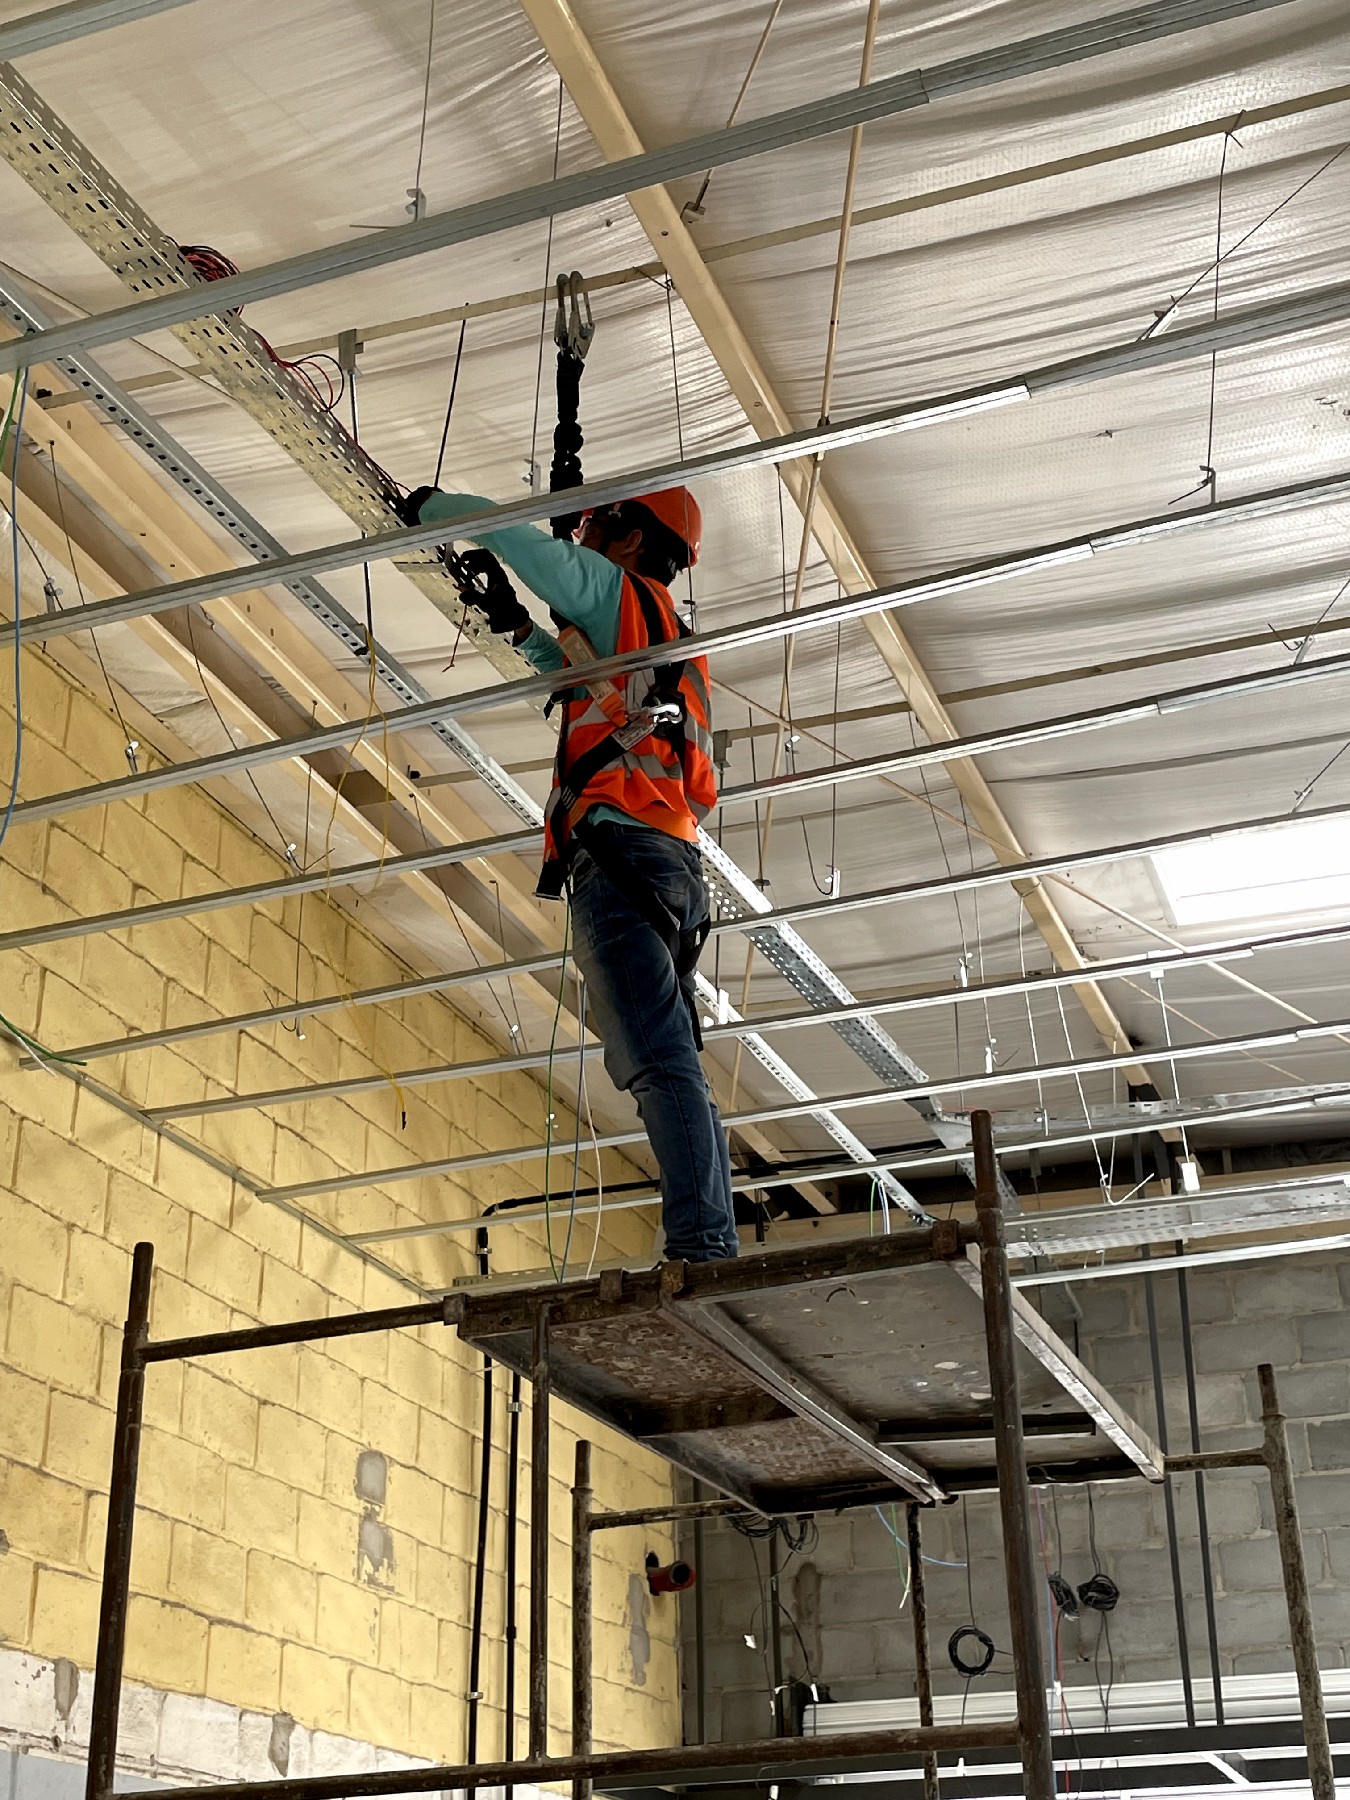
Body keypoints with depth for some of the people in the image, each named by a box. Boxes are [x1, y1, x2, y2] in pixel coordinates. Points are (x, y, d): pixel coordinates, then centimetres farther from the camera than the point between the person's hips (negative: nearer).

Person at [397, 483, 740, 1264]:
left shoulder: (617, 589, 8)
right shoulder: (671, 643, 31)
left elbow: (504, 529, 8)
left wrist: (428, 505, 26)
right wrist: (520, 630, 45)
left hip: (620, 853, -9)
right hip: (675, 866, 9)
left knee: (661, 1063, -19)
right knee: (674, 1069, 3)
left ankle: (703, 1245, -28)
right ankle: (717, 1254, -3)